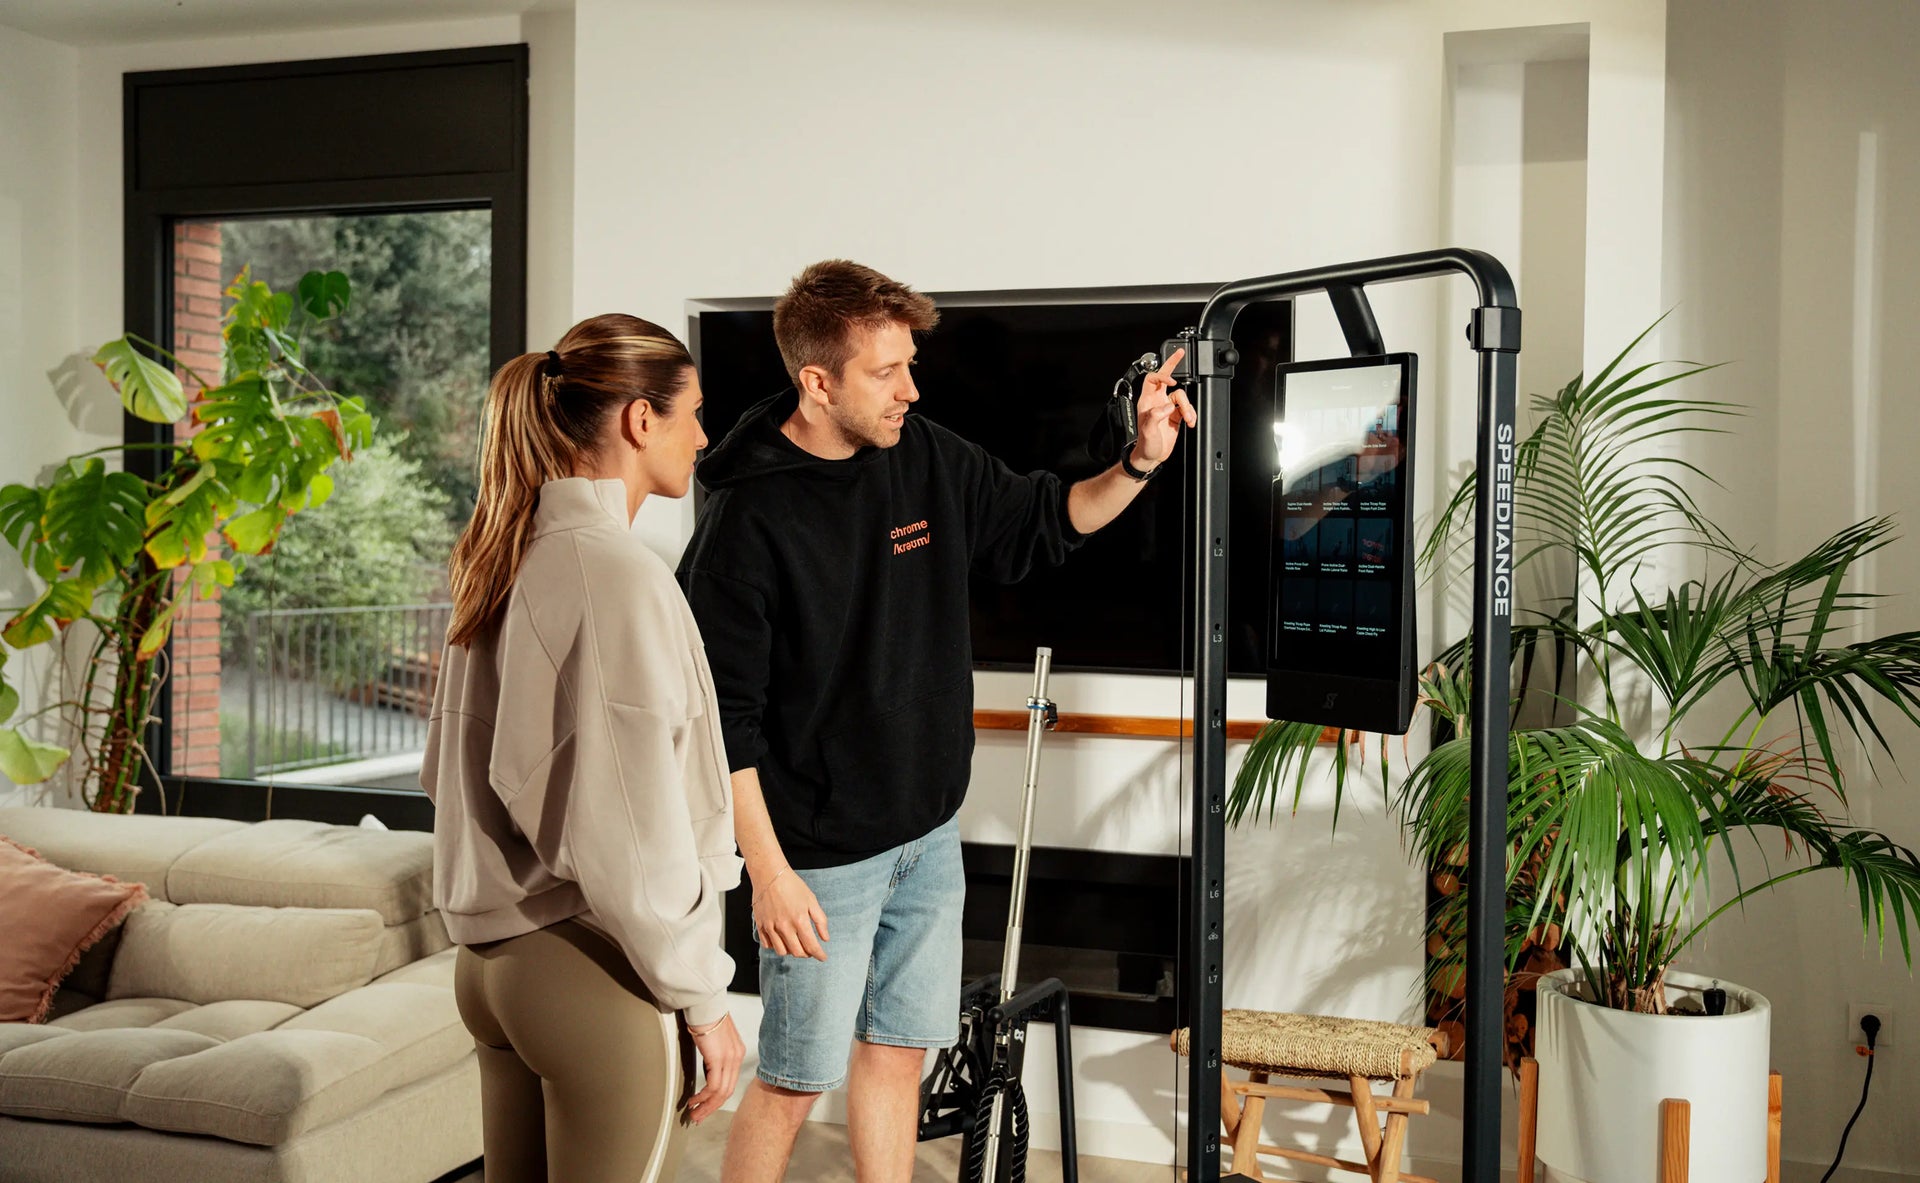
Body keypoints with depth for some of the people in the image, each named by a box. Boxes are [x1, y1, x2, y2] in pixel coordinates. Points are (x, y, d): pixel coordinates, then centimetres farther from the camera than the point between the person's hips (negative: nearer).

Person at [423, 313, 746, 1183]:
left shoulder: (502, 561, 8)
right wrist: (701, 997, -12)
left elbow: (451, 770, 16)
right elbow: (633, 829, -20)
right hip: (596, 972, -8)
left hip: (494, 955, 8)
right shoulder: (618, 573, -18)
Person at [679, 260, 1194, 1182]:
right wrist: (768, 871, -18)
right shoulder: (749, 518, -18)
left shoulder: (929, 460, 0)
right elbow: (722, 717, -17)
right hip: (822, 856, -6)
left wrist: (1140, 462, -2)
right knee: (794, 1081, 4)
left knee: (897, 1053, 16)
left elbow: (1042, 522, 15)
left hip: (929, 836, 6)